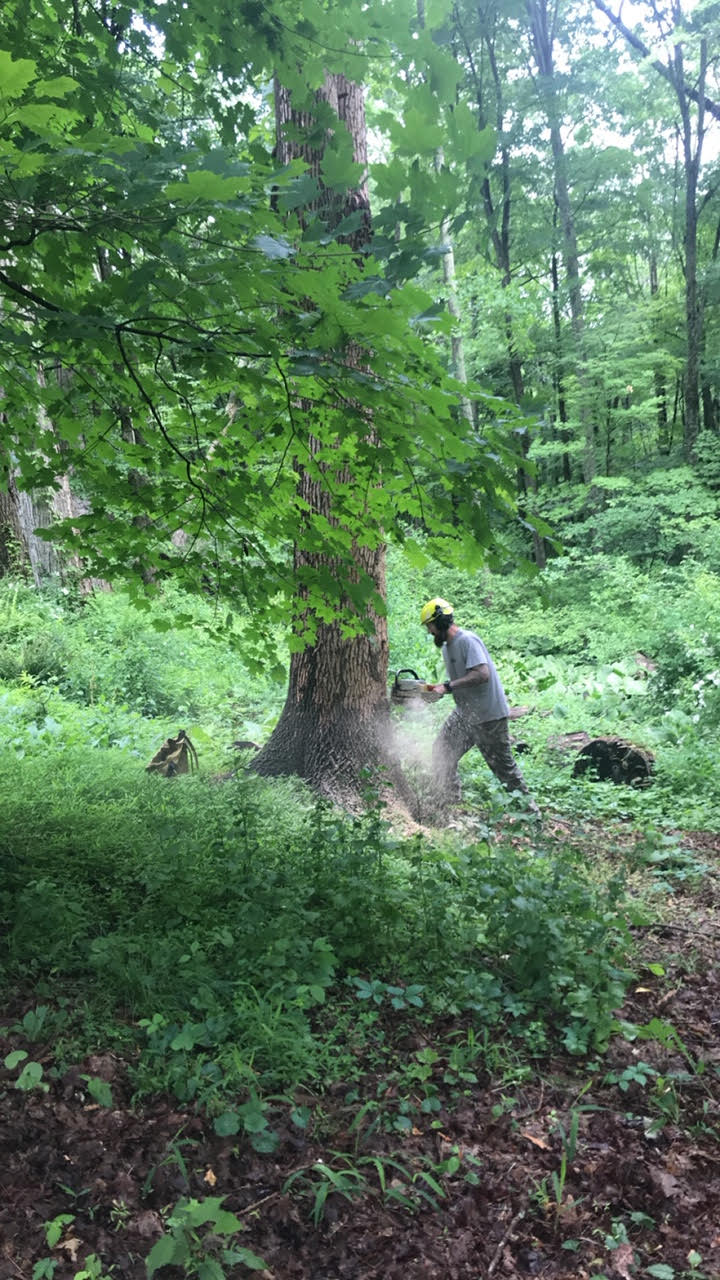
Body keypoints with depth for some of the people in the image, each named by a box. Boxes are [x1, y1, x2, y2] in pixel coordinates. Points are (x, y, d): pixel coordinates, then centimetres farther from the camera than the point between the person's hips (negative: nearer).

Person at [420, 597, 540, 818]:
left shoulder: (467, 640, -20)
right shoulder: (446, 647, 10)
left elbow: (482, 674, -31)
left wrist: (448, 686, -27)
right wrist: (437, 689, -2)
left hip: (489, 715, -9)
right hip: (464, 713, 9)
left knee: (503, 765, 1)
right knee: (441, 754, 6)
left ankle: (529, 809, 16)